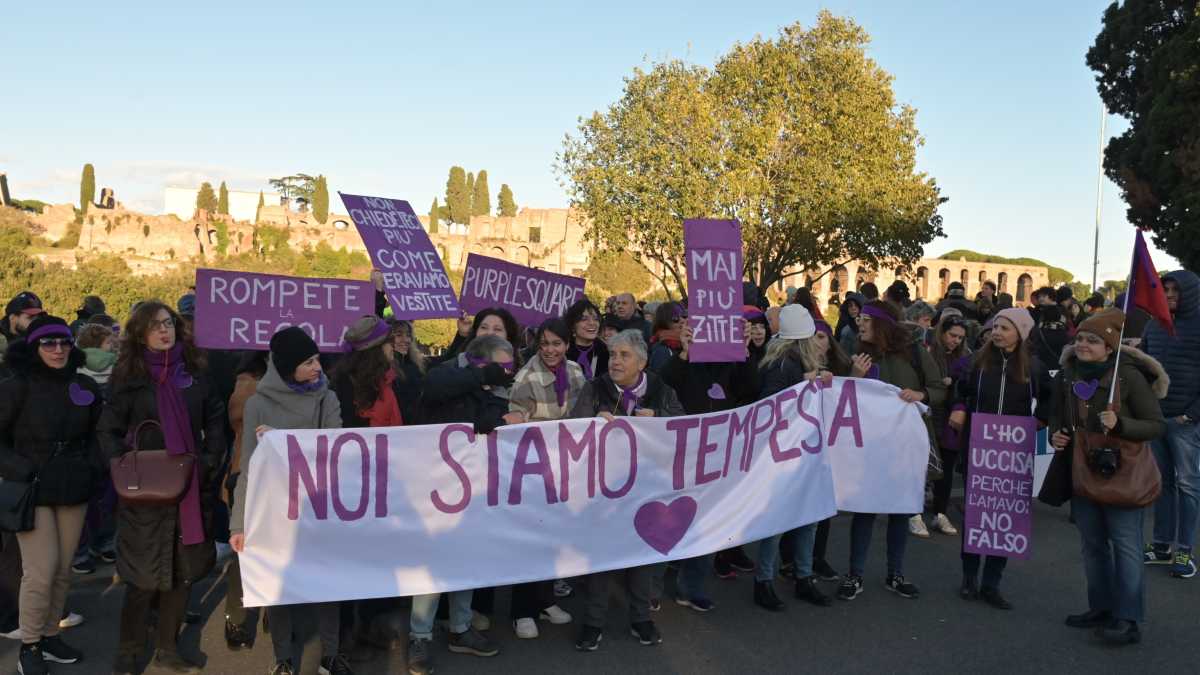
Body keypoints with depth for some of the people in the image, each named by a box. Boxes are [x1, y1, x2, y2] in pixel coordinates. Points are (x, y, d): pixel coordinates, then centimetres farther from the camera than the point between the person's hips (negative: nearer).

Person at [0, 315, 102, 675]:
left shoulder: (84, 386, 4)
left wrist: (92, 467, 4)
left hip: (73, 490, 4)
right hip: (32, 491, -4)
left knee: (63, 571, 8)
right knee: (41, 572, -6)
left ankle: (50, 637, 23)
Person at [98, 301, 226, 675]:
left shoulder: (194, 371, 7)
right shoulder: (130, 376, -1)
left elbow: (215, 418, 12)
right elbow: (108, 430, 0)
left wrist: (211, 459, 0)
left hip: (191, 487, 3)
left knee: (183, 571, 10)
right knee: (145, 576, 0)